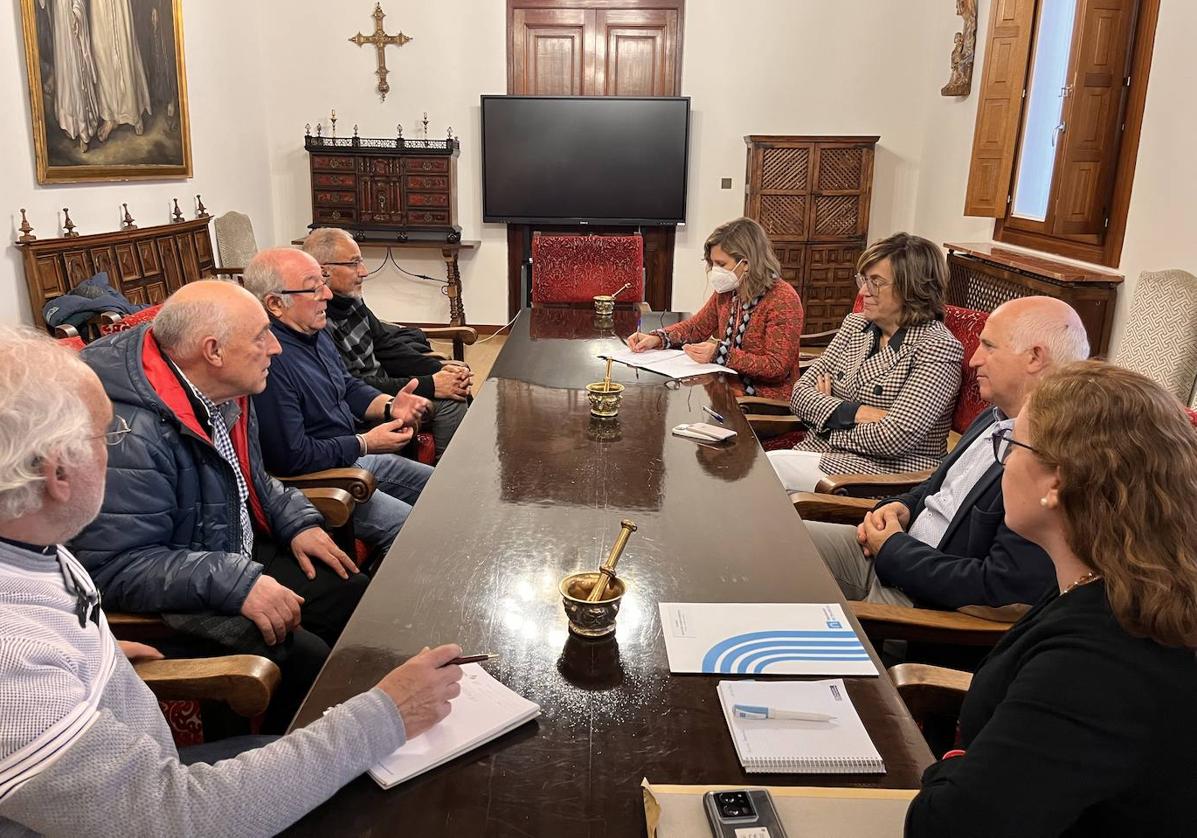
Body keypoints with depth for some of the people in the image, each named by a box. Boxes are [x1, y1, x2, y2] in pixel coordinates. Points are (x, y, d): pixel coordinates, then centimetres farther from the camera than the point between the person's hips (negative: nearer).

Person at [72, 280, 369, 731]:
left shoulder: (222, 391, -1)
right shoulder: (130, 436, -30)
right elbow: (116, 567, -29)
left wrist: (295, 521, 2)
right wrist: (235, 585, -34)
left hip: (243, 556, 9)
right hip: (177, 603, -9)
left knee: (358, 599, 6)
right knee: (308, 666, -22)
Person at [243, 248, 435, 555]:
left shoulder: (314, 331, 4)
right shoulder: (269, 359, -28)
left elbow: (348, 387, 19)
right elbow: (291, 458, -27)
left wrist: (390, 407, -2)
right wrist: (365, 444, -17)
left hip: (353, 458, 10)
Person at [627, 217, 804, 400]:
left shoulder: (783, 300, -16)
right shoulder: (726, 291, 6)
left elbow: (778, 367, -20)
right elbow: (696, 327, 19)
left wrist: (720, 354, -28)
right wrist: (656, 339, 1)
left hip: (767, 405, -6)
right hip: (728, 389, 6)